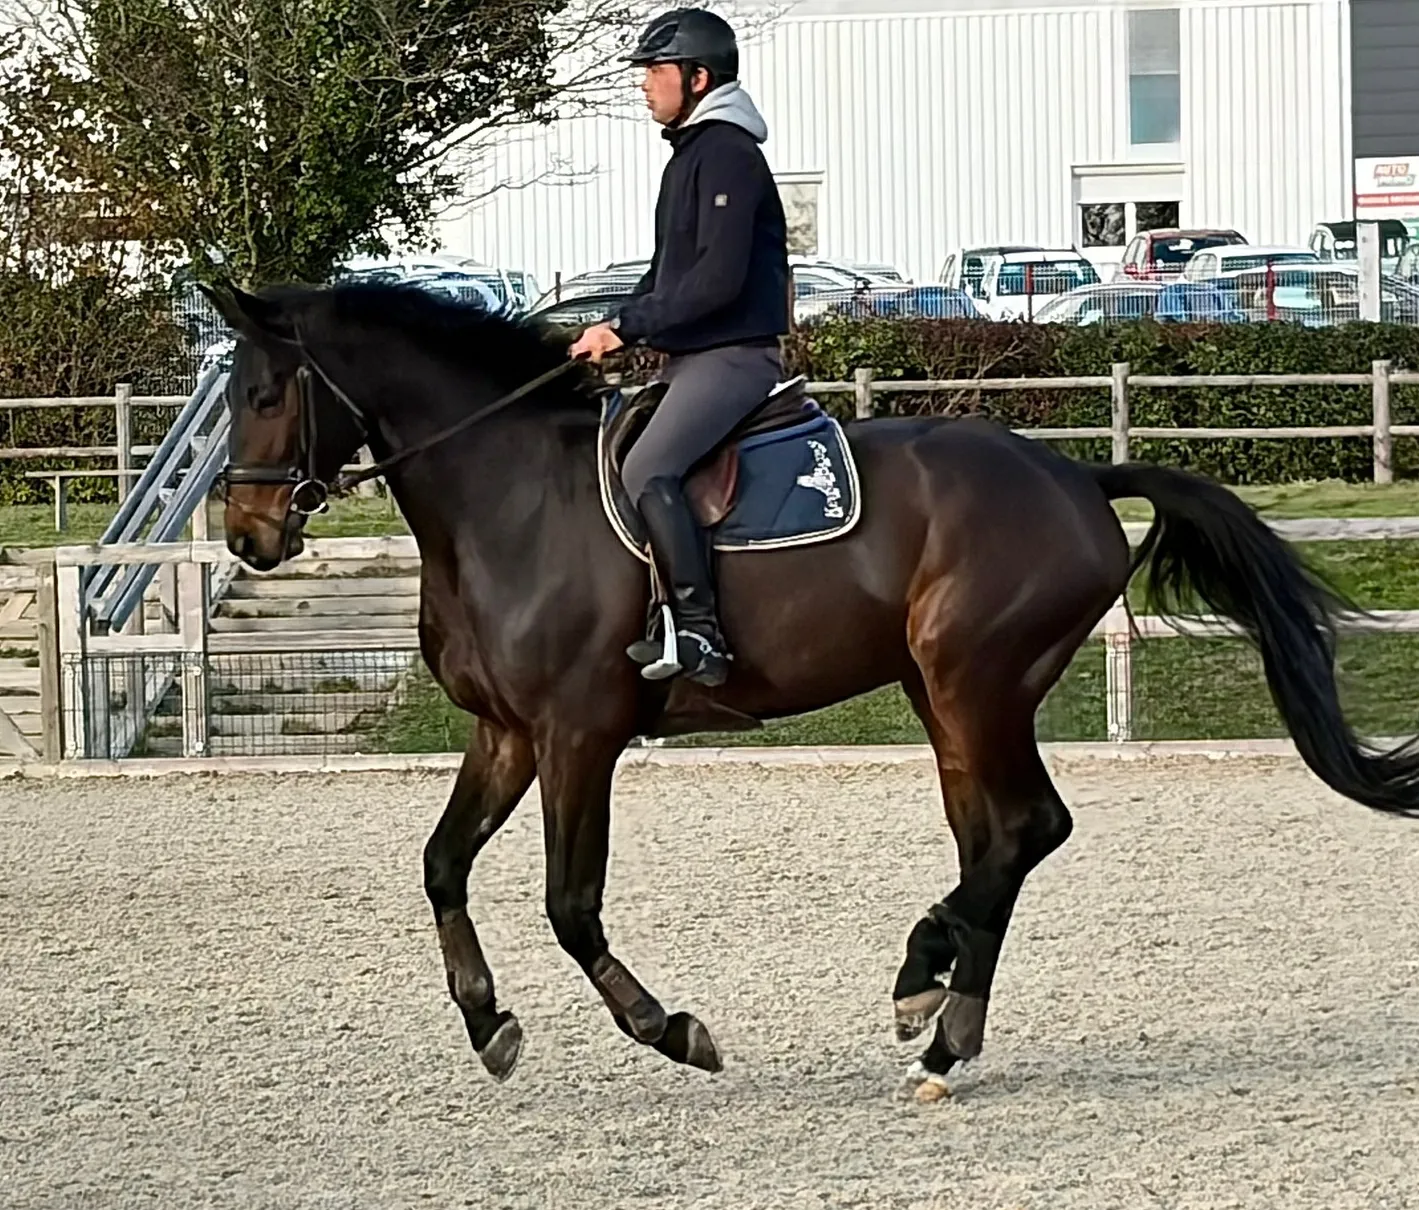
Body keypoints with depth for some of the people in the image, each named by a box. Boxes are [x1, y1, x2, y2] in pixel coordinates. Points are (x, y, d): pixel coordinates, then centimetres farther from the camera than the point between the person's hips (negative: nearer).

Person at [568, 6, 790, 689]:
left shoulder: (726, 154, -13)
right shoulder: (693, 153, 20)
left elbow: (719, 277, -22)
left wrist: (627, 325, -18)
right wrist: (617, 331, 10)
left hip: (732, 355, -11)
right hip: (694, 357, 11)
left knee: (645, 472, -29)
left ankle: (700, 636, -31)